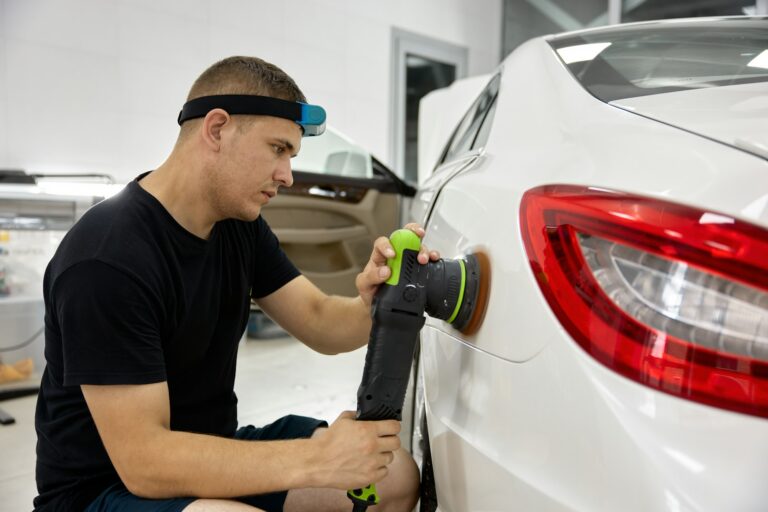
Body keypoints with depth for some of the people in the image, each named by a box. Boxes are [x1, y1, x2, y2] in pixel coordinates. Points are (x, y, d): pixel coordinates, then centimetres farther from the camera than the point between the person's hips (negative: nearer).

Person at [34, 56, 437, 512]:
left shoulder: (241, 224, -1)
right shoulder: (107, 257, -26)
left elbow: (321, 323, 0)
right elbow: (143, 459, -27)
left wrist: (372, 302, -23)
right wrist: (318, 459, -30)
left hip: (215, 452, 8)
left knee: (397, 474, -2)